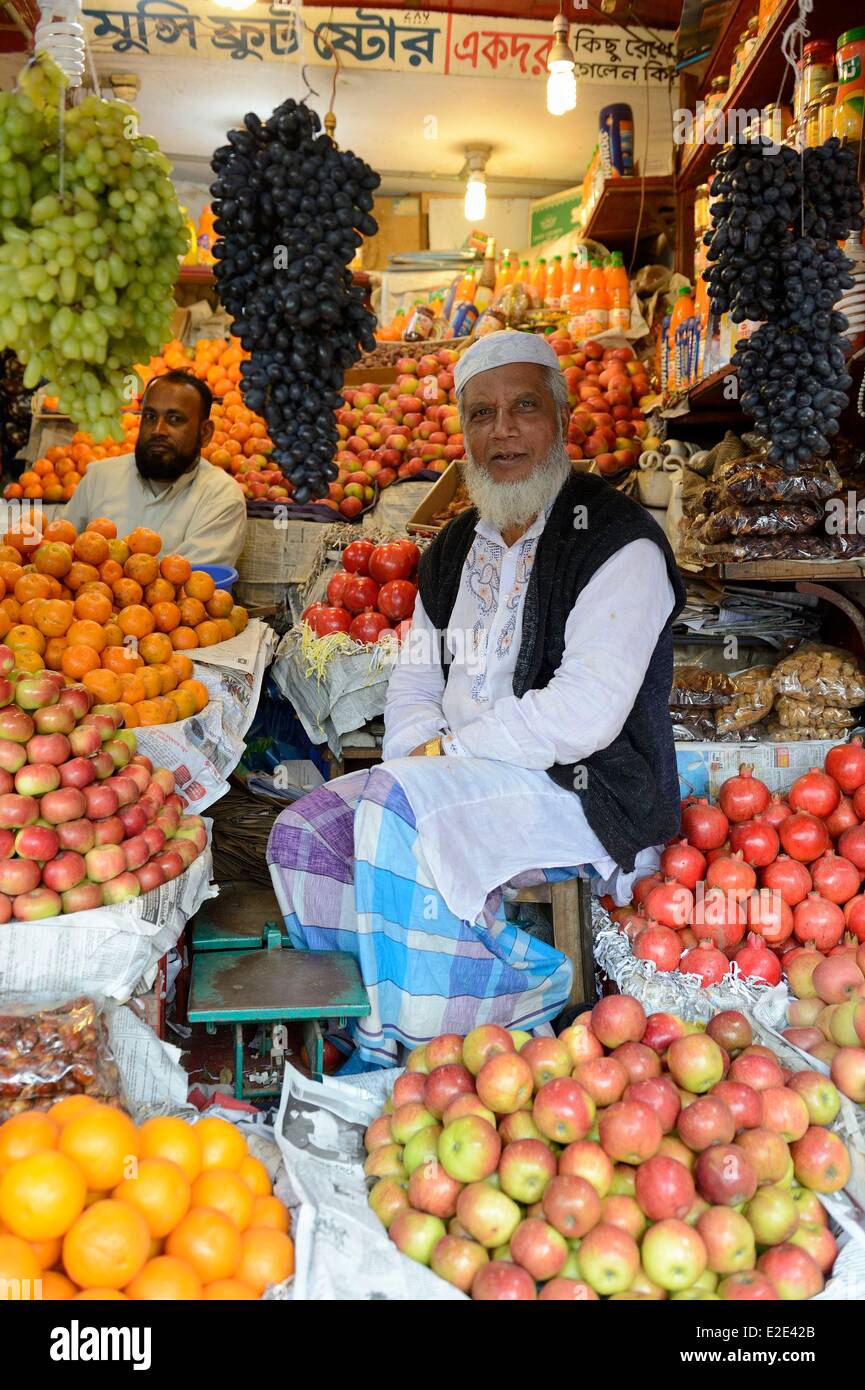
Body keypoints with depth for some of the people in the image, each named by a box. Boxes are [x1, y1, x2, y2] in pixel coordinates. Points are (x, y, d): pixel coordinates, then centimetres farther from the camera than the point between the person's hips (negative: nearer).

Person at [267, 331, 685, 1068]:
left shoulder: (617, 543, -10)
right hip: (459, 785, 8)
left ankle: (413, 1036, -10)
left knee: (397, 812, -29)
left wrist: (446, 751, -14)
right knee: (306, 833, -6)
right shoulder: (454, 550, 15)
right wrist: (418, 750, -7)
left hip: (584, 791, -8)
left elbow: (585, 714, -20)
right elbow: (415, 680, 15)